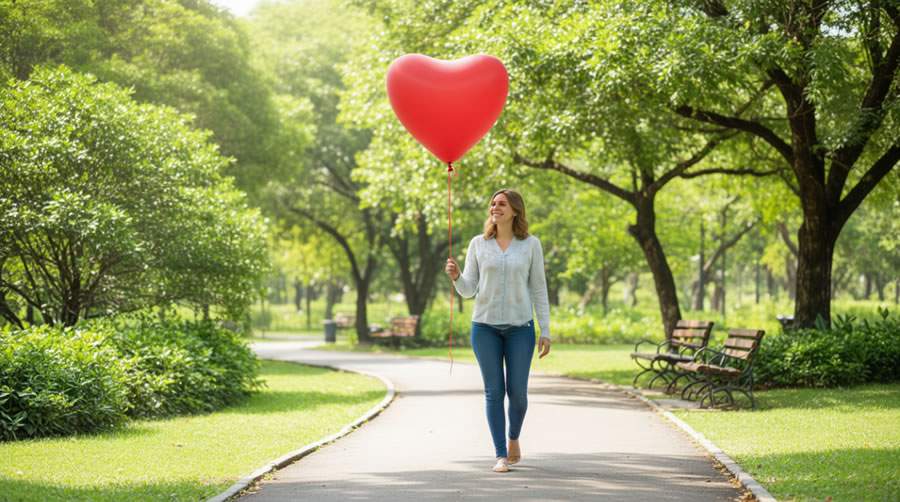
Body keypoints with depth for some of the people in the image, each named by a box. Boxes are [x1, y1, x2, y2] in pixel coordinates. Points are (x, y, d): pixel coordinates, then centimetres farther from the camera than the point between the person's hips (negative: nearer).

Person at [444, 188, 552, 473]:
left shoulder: (530, 244, 1)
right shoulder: (478, 244, 3)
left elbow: (538, 289, 3)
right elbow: (468, 290, 2)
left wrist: (545, 331, -2)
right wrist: (455, 276, -20)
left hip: (520, 327, -1)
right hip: (485, 326, 1)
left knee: (517, 391, -1)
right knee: (494, 391, -3)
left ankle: (514, 438, 29)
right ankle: (501, 456, 3)